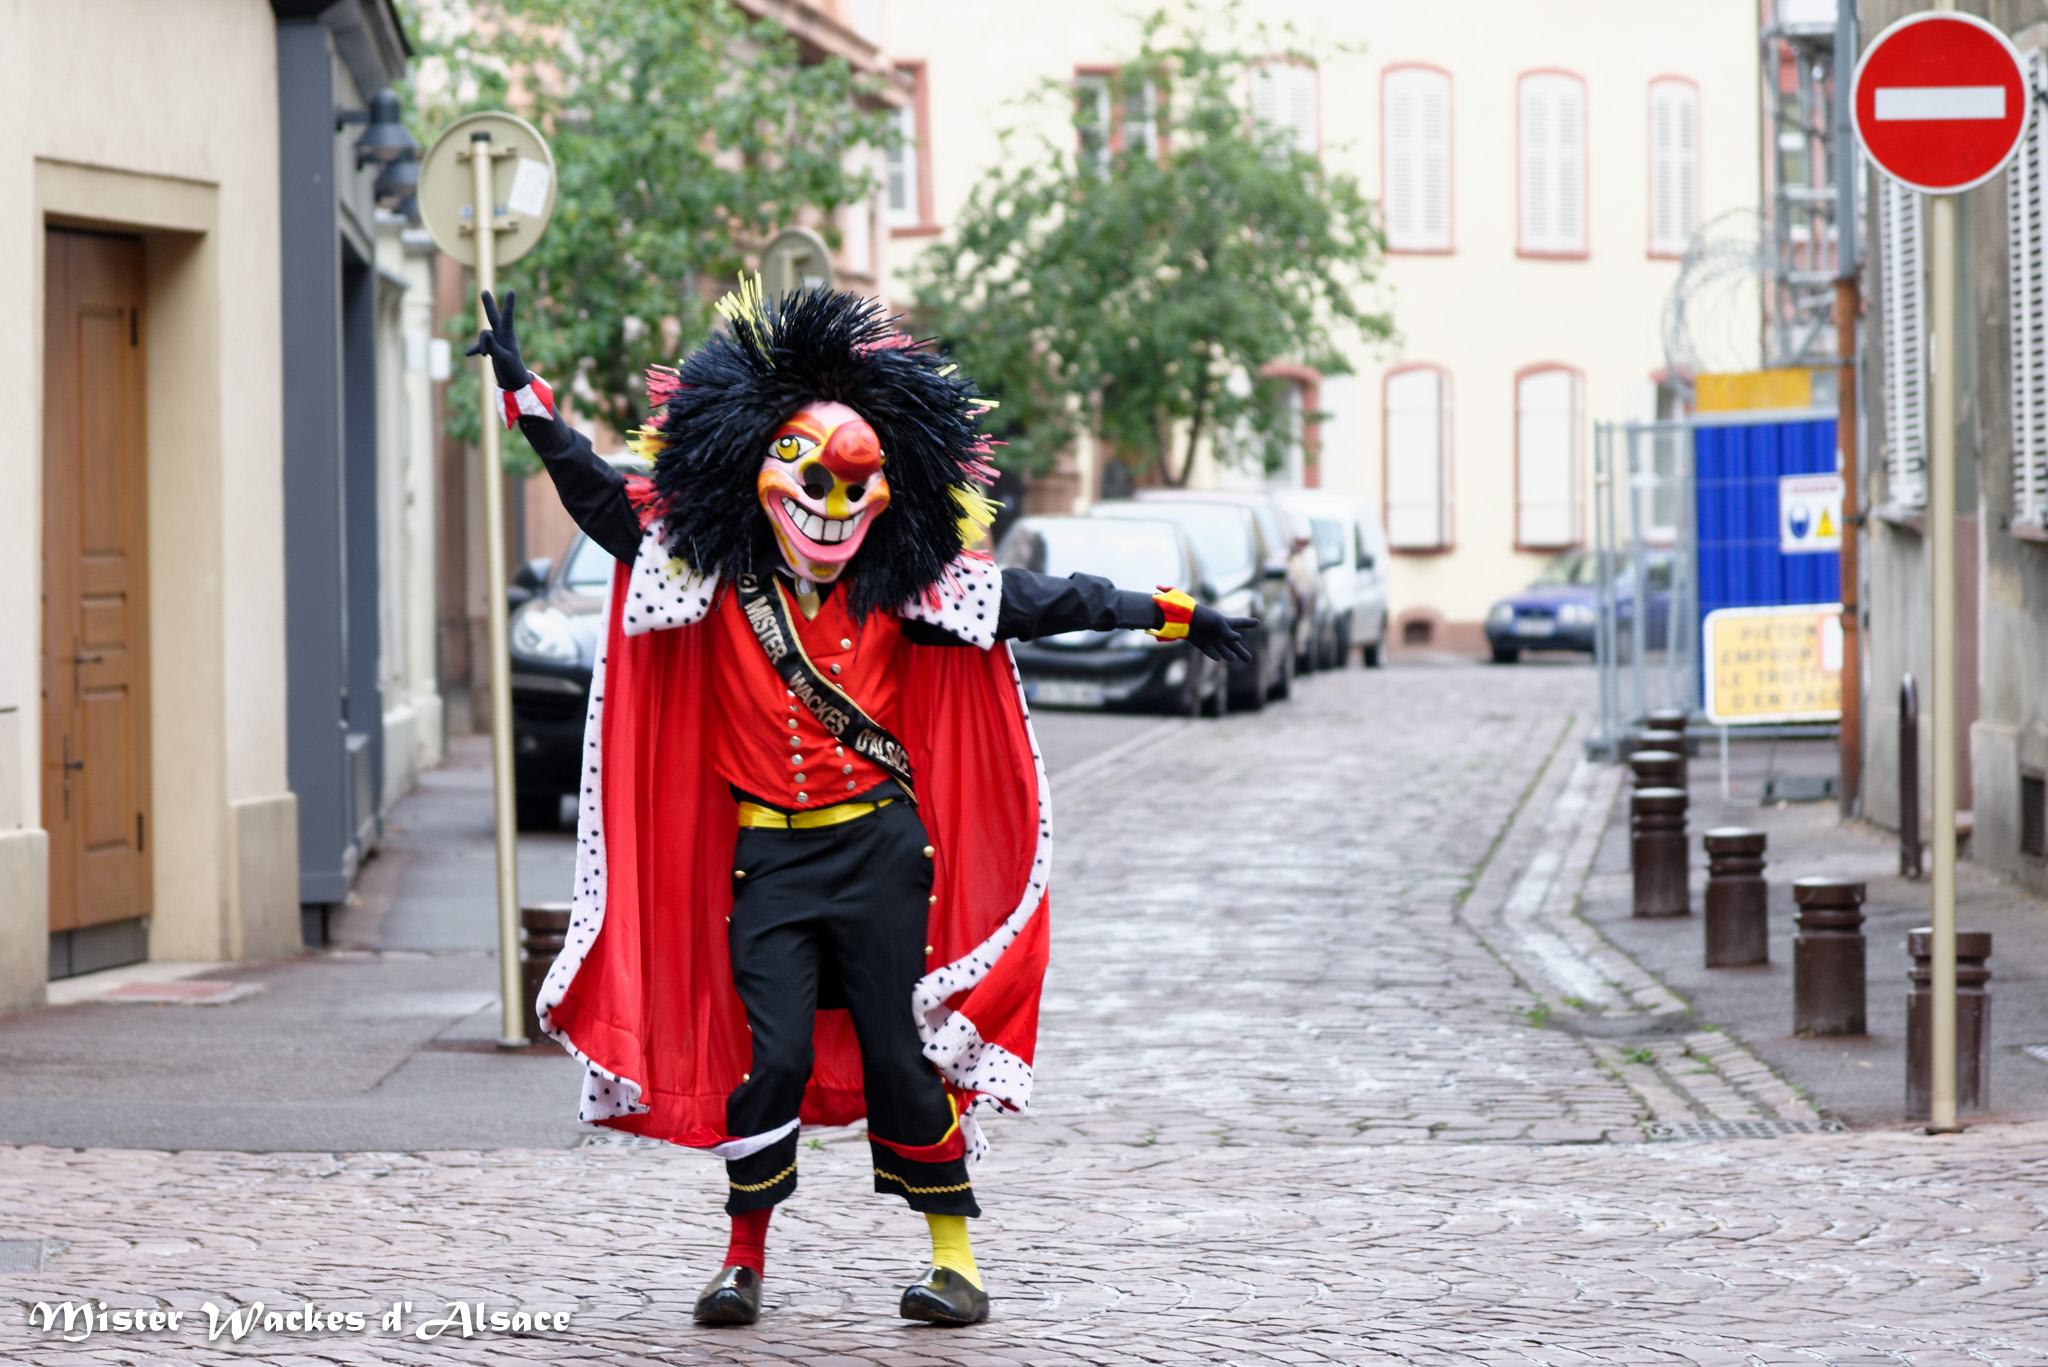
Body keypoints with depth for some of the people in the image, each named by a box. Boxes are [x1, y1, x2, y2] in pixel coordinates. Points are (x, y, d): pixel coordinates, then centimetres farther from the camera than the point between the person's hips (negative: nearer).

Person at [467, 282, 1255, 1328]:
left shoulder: (902, 591, 3)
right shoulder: (710, 576, 2)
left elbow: (1044, 603, 5)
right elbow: (599, 498, 3)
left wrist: (1171, 614, 2)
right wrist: (523, 392, -3)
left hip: (881, 847, 0)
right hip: (767, 857, 0)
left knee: (898, 1053, 1)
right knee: (775, 1057, -7)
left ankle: (953, 1258, 9)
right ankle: (745, 1259, 6)